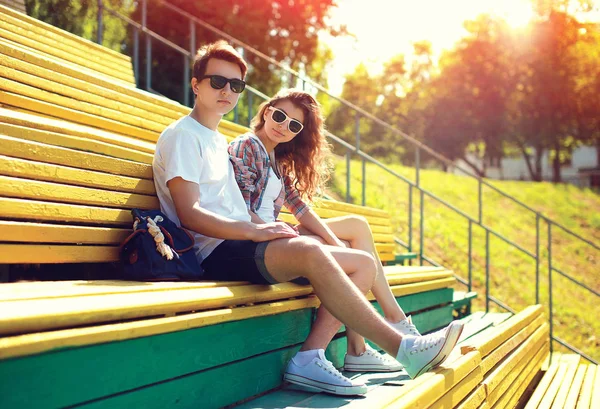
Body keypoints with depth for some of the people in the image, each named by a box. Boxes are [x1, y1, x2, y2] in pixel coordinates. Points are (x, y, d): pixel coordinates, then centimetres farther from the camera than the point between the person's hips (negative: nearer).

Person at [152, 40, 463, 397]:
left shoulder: (219, 141, 27)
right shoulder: (182, 136, 0)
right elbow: (190, 214, -13)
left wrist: (273, 228, 6)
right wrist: (255, 230, -20)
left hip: (242, 245, 9)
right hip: (216, 252, -9)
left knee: (363, 263, -1)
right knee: (311, 252, -35)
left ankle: (310, 358, -15)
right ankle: (401, 347, -29)